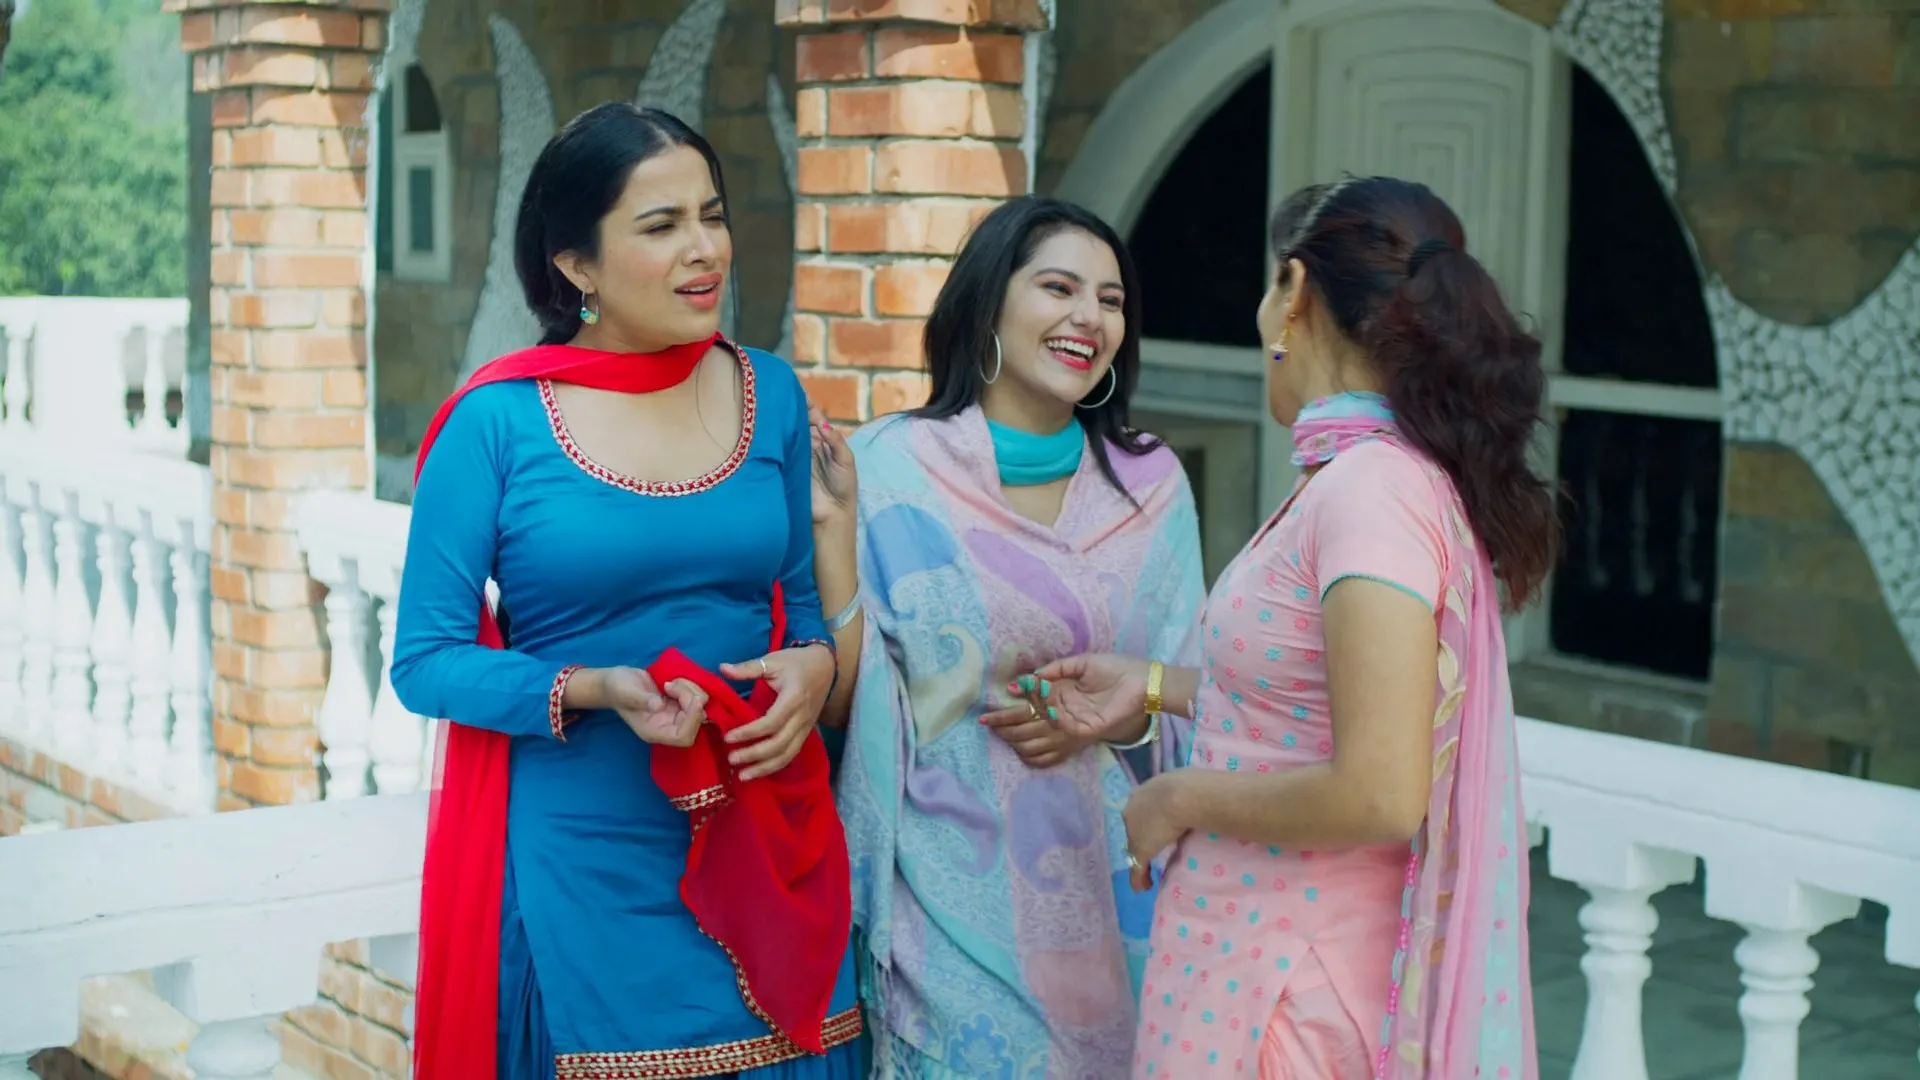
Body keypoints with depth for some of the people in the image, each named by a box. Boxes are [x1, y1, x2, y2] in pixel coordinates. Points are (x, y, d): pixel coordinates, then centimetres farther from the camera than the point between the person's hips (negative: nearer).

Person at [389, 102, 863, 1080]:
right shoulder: (497, 421, -8)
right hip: (575, 866, -3)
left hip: (760, 854, 4)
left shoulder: (769, 396, 4)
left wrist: (814, 666, -8)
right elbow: (426, 660, -7)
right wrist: (597, 692, -21)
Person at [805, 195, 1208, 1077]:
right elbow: (844, 699, -7)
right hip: (952, 894, -3)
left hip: (1109, 891, 3)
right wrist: (831, 528, -16)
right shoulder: (888, 470, -5)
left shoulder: (1150, 483, 4)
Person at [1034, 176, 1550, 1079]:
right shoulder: (1393, 474, 6)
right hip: (1263, 944, 8)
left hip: (1274, 979, -8)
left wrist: (1180, 798, -14)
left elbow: (1378, 795, -27)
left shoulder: (1371, 490, -22)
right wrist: (1155, 687, 18)